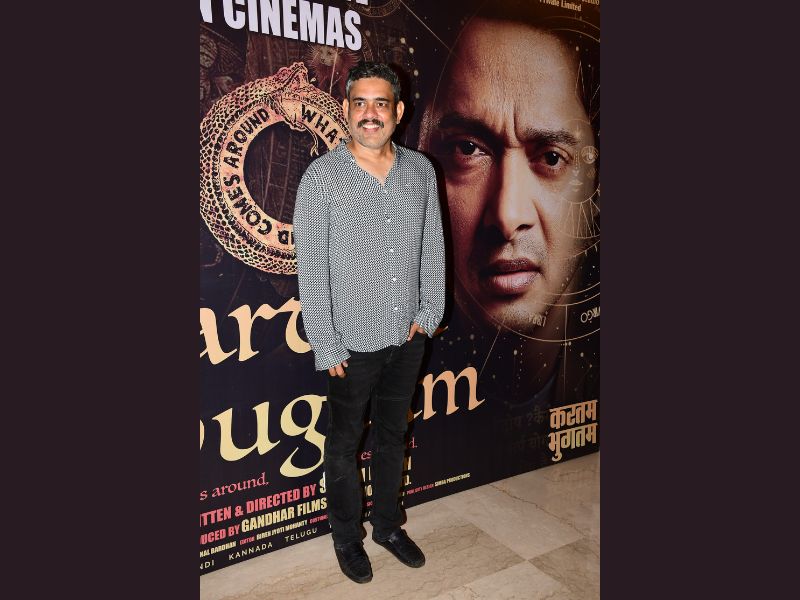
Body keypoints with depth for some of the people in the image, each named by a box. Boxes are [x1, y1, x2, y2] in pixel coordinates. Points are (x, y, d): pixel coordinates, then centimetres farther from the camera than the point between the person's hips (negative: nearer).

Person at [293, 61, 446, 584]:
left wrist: (430, 313, 1)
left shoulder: (421, 171, 1)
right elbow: (311, 270, -12)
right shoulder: (321, 178, -11)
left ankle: (388, 525, 41)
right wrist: (327, 347, -12)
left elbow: (433, 247, 7)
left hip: (408, 338, 4)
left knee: (394, 436, 20)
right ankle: (348, 538, 36)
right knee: (345, 445, 13)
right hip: (353, 343, -3)